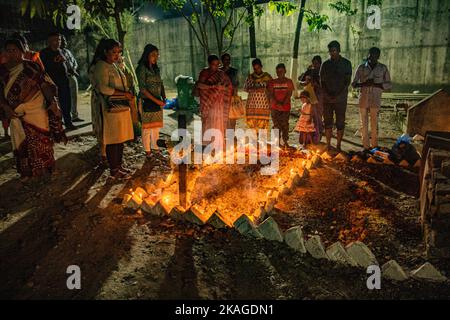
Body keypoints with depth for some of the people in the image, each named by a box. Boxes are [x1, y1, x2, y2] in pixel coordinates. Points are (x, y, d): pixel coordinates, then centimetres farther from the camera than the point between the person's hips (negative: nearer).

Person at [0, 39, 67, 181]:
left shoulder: (32, 66, -5)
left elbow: (45, 85, -8)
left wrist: (52, 101, -17)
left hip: (36, 111, -4)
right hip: (16, 114, 4)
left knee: (39, 141, 1)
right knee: (21, 143, 10)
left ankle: (44, 170, 15)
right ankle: (26, 172, 23)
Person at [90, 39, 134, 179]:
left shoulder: (114, 65, 19)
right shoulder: (101, 66, -9)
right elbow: (103, 89, -19)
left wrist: (127, 93, 10)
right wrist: (124, 94, -16)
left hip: (121, 107, 9)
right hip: (110, 108, -9)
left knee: (121, 138, 11)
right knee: (113, 140, -3)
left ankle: (119, 165, 23)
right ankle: (114, 170, 6)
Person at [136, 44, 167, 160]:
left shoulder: (156, 68, 12)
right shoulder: (142, 68, -9)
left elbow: (160, 84, 16)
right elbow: (142, 88, -15)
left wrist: (163, 98, 0)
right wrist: (156, 100, -17)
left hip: (157, 102, 7)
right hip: (147, 102, -7)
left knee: (157, 126, 11)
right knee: (147, 127, 1)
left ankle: (155, 149, 22)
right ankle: (148, 152, 9)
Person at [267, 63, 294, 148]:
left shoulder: (288, 81, 5)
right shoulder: (272, 82, 8)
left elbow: (289, 94, -4)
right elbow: (270, 94, 0)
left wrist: (283, 103, -19)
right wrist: (277, 103, -17)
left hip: (286, 107, -1)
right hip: (275, 107, 1)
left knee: (285, 124, -1)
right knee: (276, 125, 1)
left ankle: (285, 142, 6)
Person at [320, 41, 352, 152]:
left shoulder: (346, 63, 3)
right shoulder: (326, 64, 10)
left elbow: (348, 81, -1)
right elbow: (322, 81, 9)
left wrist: (338, 95, -12)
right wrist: (326, 95, -7)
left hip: (340, 97, -2)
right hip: (327, 97, 2)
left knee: (340, 122, -1)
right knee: (328, 122, 3)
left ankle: (338, 145, 5)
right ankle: (328, 145, 9)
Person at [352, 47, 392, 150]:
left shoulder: (383, 68, 2)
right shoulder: (361, 67, 4)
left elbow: (389, 85, 3)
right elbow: (353, 83, 5)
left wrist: (375, 84, -14)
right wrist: (364, 84, -16)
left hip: (375, 100, -1)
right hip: (363, 99, 1)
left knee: (374, 125, 0)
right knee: (364, 124, 4)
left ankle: (374, 147, 10)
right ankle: (366, 147, 12)